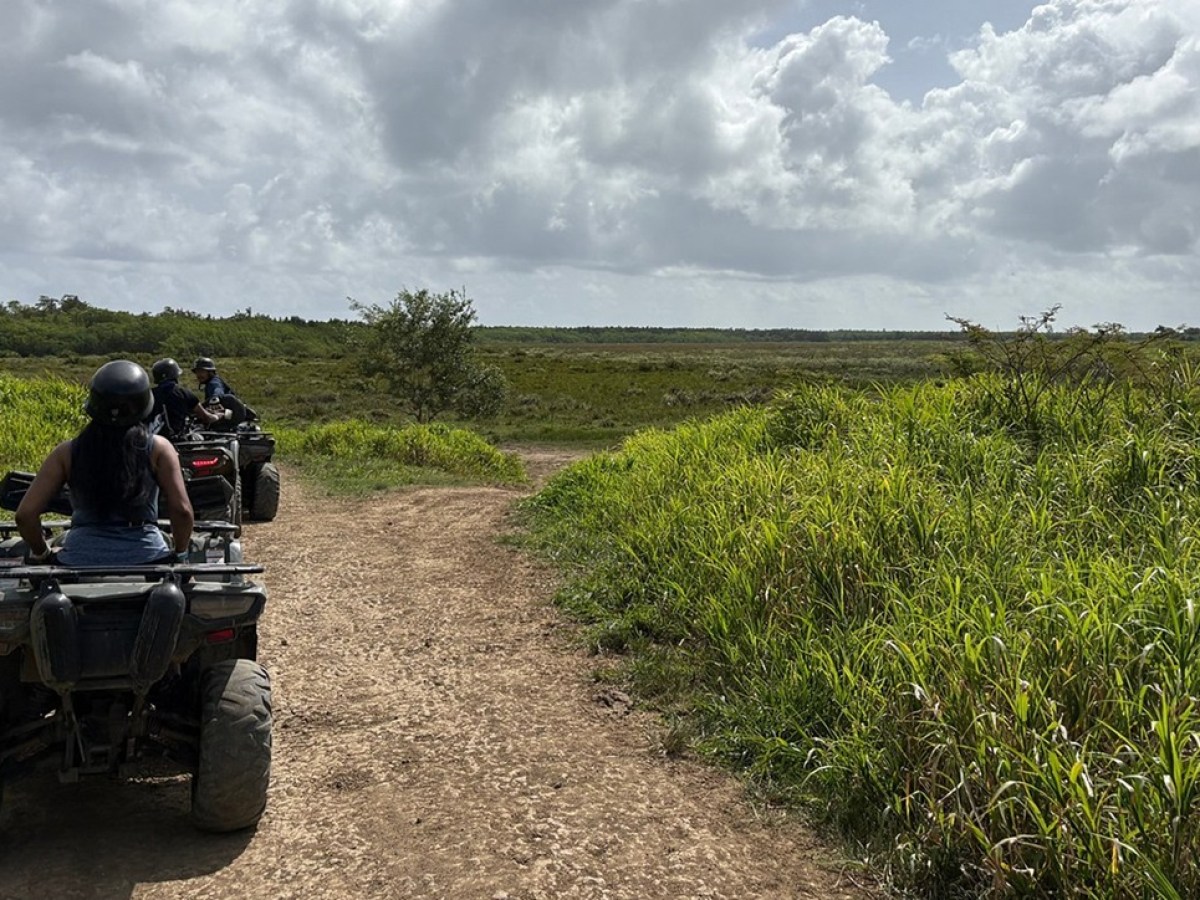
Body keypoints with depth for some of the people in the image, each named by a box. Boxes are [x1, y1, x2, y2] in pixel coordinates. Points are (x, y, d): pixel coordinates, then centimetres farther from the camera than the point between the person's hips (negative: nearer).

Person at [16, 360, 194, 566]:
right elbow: (182, 510, -8)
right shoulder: (157, 449, -1)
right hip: (146, 558, -1)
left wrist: (40, 553, 19)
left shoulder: (67, 452, 4)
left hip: (80, 560, 1)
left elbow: (25, 514, 2)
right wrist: (179, 553, 9)